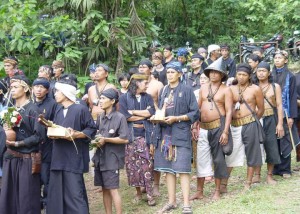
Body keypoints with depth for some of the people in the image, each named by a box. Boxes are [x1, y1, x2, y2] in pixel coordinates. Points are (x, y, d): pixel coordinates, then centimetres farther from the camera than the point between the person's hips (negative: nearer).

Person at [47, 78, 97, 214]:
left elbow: (92, 129, -7)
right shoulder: (58, 111, 14)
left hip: (74, 158, -7)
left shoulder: (81, 109, -7)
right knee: (57, 194, 8)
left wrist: (76, 134, -20)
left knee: (74, 193, -8)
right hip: (59, 157, 7)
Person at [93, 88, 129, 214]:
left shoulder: (120, 117, -8)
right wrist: (97, 140, -3)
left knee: (113, 189, -7)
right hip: (100, 157, 6)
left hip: (112, 158, -6)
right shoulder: (100, 118, 12)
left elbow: (125, 139, -13)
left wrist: (106, 139, -15)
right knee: (104, 189, 9)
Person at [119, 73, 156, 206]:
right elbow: (124, 116, -10)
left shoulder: (147, 97, 10)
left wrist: (133, 112, -7)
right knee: (132, 165, 3)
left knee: (146, 165, -5)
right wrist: (144, 115, -5)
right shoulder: (124, 98, 2)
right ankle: (138, 192, 15)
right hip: (130, 135, -1)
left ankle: (149, 194, -2)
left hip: (145, 135, 1)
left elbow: (151, 112, -7)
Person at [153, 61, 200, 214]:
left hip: (180, 133, -5)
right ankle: (171, 201, 14)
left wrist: (176, 118, -16)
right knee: (168, 168, 6)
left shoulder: (186, 90, -2)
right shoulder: (163, 91, 14)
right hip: (164, 133, 6)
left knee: (182, 168, -8)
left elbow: (195, 113, -6)